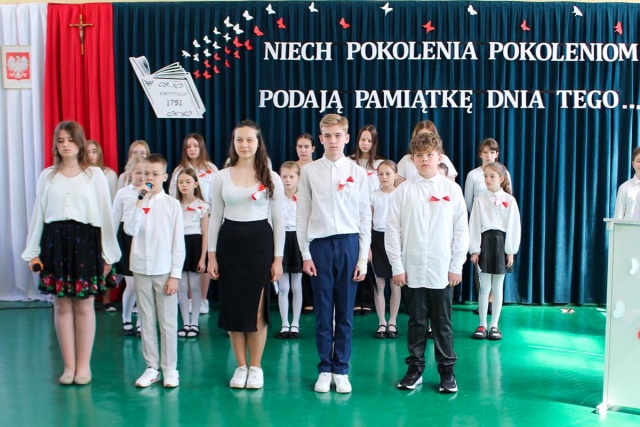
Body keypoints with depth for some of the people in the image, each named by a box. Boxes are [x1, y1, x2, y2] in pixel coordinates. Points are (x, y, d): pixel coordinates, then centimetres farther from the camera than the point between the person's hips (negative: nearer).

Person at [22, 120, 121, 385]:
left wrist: (108, 253, -2)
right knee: (61, 305, 5)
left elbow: (105, 214, 0)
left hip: (85, 241, -2)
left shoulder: (95, 175, 1)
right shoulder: (47, 176, 9)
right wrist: (33, 251, 5)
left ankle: (84, 365, 12)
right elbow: (38, 214, 9)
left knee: (84, 305, 1)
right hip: (55, 242, 2)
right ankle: (69, 365, 14)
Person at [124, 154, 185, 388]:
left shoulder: (172, 204, -2)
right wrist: (140, 202, -15)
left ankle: (170, 369, 13)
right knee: (147, 322, 9)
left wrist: (175, 274, -6)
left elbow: (178, 241, -2)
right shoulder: (139, 203, 4)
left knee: (168, 322, 3)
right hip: (141, 270, 3)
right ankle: (152, 367, 19)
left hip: (164, 271, -2)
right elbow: (130, 229, -12)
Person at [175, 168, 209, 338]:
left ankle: (195, 323, 14)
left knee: (194, 286, 3)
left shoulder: (202, 206, -2)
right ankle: (185, 323, 16)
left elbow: (205, 234, -3)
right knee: (182, 287, 5)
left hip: (195, 244, -2)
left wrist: (203, 258, -8)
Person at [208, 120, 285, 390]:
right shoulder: (222, 177, 4)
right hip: (230, 242, 2)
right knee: (233, 306, 6)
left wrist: (278, 257, -3)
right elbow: (215, 217, 7)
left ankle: (256, 367, 16)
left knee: (257, 307, 1)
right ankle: (241, 366, 19)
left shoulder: (271, 178, 1)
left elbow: (278, 220, 2)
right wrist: (212, 255, 2)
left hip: (260, 241, -2)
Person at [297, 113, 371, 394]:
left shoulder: (357, 172, 3)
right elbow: (302, 215, 4)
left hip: (349, 244, 0)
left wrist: (363, 258, 1)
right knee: (323, 312, 7)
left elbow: (365, 217, 4)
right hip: (320, 244, 0)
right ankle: (324, 369, 20)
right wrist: (305, 254, 0)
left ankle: (341, 370, 19)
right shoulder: (310, 172, 3)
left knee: (345, 312, 7)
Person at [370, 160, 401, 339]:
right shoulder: (373, 196, 3)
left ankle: (392, 322, 17)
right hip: (378, 239, 1)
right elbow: (368, 223, 4)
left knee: (395, 284, 5)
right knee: (379, 284, 4)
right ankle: (382, 323, 13)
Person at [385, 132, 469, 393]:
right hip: (412, 269, 0)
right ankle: (415, 369, 21)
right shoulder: (404, 190, 1)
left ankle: (447, 371, 18)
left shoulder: (452, 189, 2)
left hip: (442, 270, 0)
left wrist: (457, 266, 0)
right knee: (416, 322, 9)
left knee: (442, 323, 7)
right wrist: (397, 267, -2)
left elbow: (461, 230, 3)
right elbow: (392, 230, 1)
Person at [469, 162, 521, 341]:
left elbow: (513, 226, 0)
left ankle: (494, 325, 16)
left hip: (501, 242, 0)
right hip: (485, 242, 0)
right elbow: (474, 226, 0)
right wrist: (474, 250, -4)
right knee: (484, 287, 3)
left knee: (498, 287, 7)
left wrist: (511, 251, -3)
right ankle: (482, 325, 13)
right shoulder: (480, 200, 1)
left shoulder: (509, 200, 0)